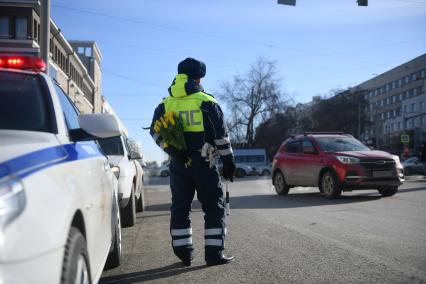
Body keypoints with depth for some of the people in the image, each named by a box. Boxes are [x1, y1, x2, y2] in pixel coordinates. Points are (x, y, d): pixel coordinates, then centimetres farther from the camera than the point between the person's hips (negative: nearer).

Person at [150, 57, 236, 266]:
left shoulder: (165, 105, 8)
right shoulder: (207, 103, -3)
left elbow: (156, 132, 0)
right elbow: (221, 135, -3)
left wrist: (171, 149, -5)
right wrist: (228, 160, 1)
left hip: (178, 165, 4)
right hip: (203, 163, -3)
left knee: (180, 208, 10)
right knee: (213, 207, 3)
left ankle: (183, 253, 10)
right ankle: (214, 253, 1)